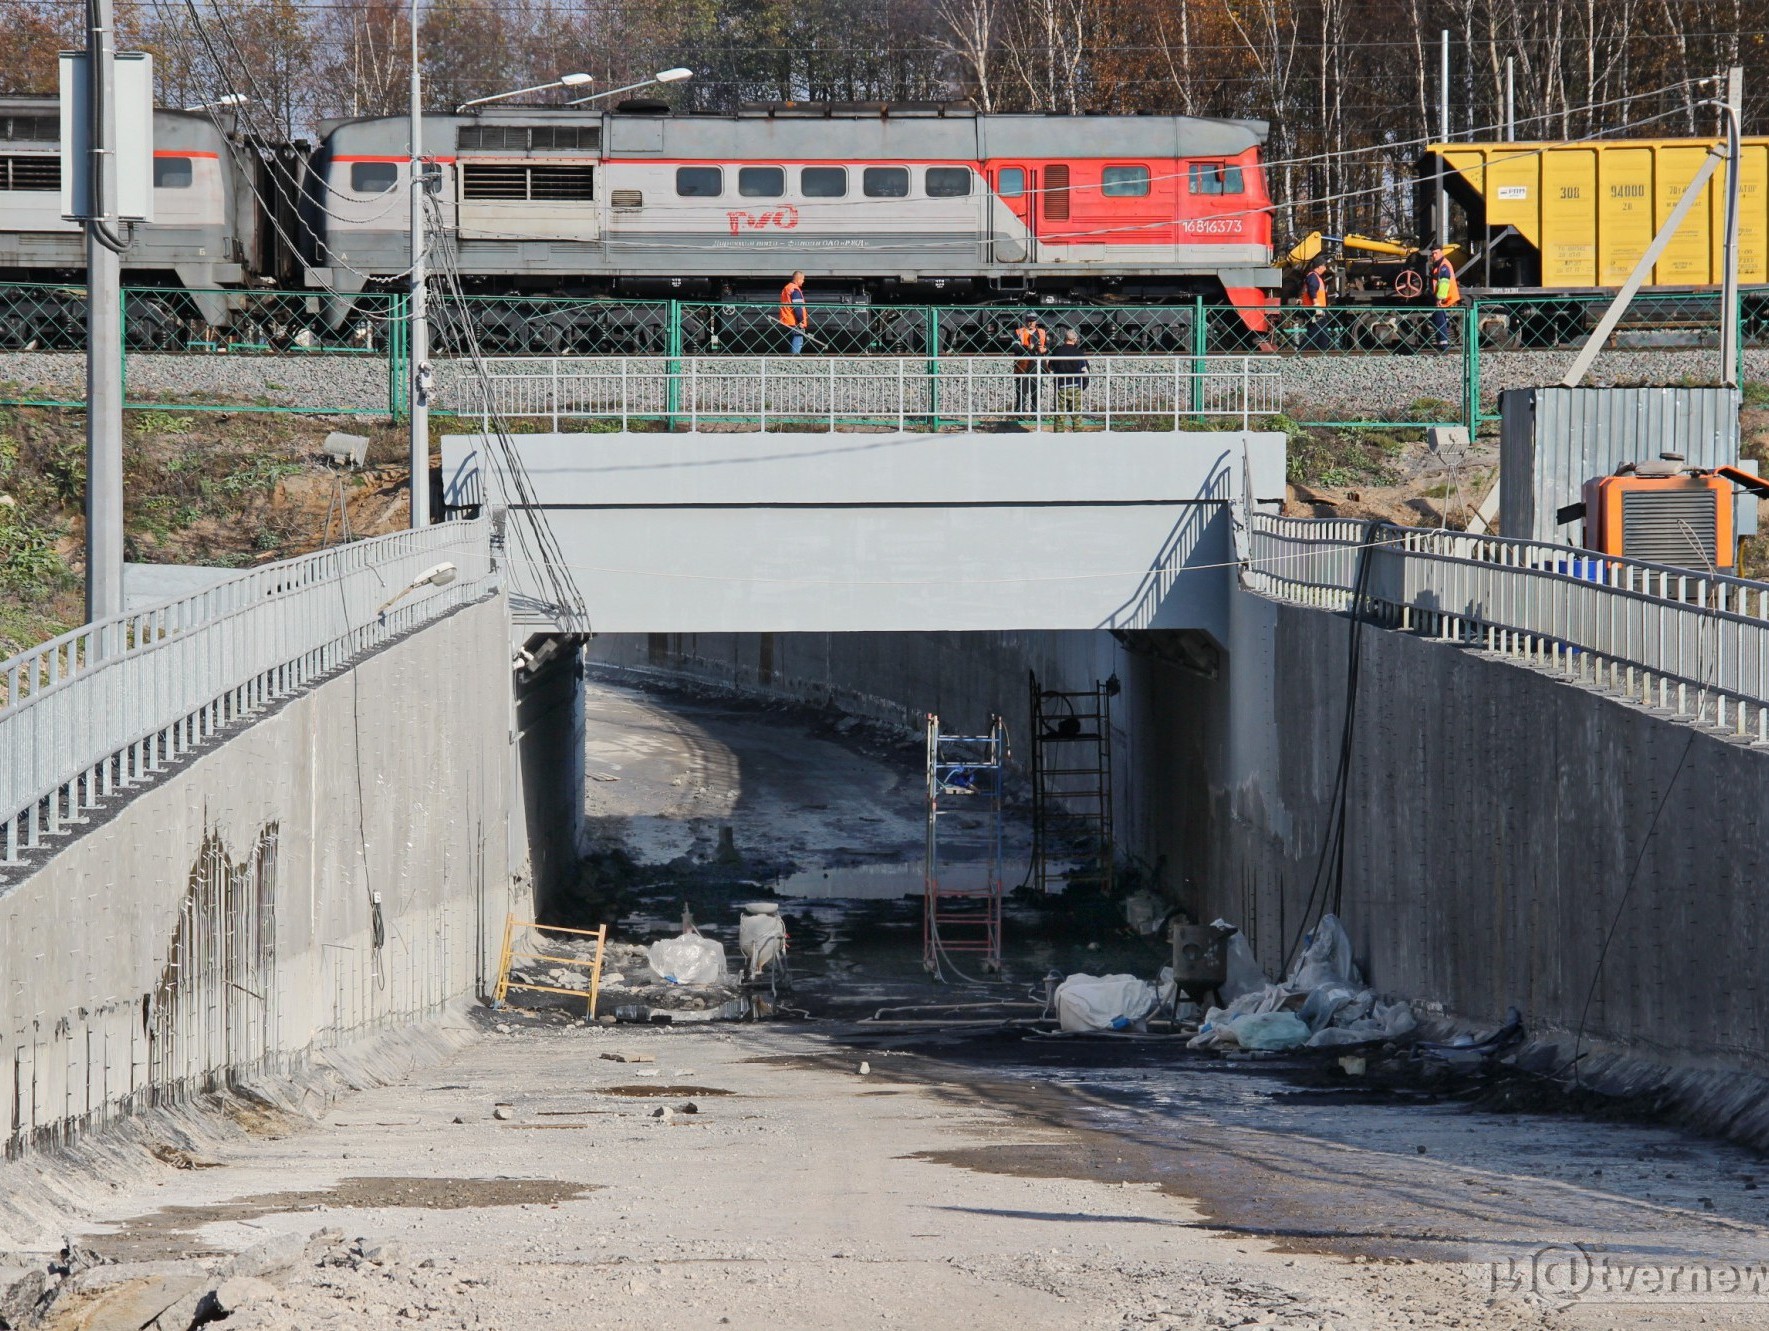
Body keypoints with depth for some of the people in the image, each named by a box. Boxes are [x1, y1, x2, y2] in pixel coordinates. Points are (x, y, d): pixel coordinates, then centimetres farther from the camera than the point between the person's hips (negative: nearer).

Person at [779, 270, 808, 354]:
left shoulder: (786, 288, 17)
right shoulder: (795, 290, -13)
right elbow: (798, 307, -19)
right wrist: (801, 321, -19)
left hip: (788, 322, 10)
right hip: (795, 322, -10)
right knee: (798, 342, -10)